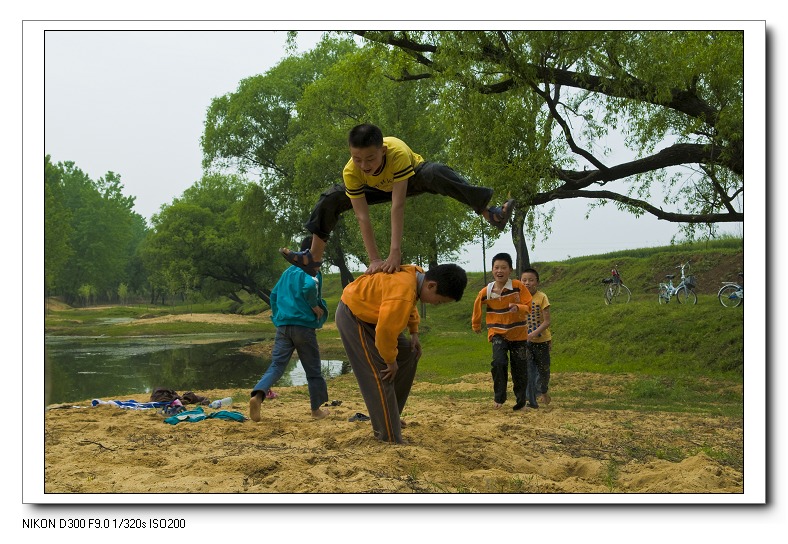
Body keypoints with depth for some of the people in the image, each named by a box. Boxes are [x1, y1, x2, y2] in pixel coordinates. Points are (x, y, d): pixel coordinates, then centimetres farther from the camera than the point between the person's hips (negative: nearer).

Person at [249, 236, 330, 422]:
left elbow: (274, 294, 22)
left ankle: (258, 395, -26)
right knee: (313, 370, 9)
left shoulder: (288, 271, 18)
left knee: (276, 365, -1)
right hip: (303, 325, -6)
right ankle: (317, 409, 19)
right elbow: (310, 286, -26)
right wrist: (316, 307, -12)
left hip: (282, 326, 6)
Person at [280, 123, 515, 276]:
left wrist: (395, 252, -53)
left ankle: (491, 213, -39)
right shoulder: (351, 172, -34)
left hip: (413, 177, -3)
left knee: (437, 174, -38)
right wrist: (374, 260, -40)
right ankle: (314, 258, 6)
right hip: (380, 188, 4)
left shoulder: (398, 153, -44)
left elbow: (398, 205, -48)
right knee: (330, 200, -8)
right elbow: (362, 217, -33)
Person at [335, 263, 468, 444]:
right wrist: (391, 361, -16)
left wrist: (414, 333, 8)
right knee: (380, 376, -12)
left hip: (370, 313, 10)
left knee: (408, 353, 13)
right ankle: (390, 439, -7)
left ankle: (390, 415, 21)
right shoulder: (403, 294, -36)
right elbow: (385, 331, -32)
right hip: (352, 317, -10)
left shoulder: (417, 273, -7)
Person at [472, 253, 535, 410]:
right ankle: (499, 397, -6)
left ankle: (521, 399, 25)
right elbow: (477, 307, 11)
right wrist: (476, 325, 23)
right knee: (499, 362, -21)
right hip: (498, 333, 0)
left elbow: (529, 306, -12)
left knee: (519, 369, 5)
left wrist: (518, 307, -33)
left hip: (518, 334, 0)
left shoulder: (517, 286, -14)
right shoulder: (485, 292, -9)